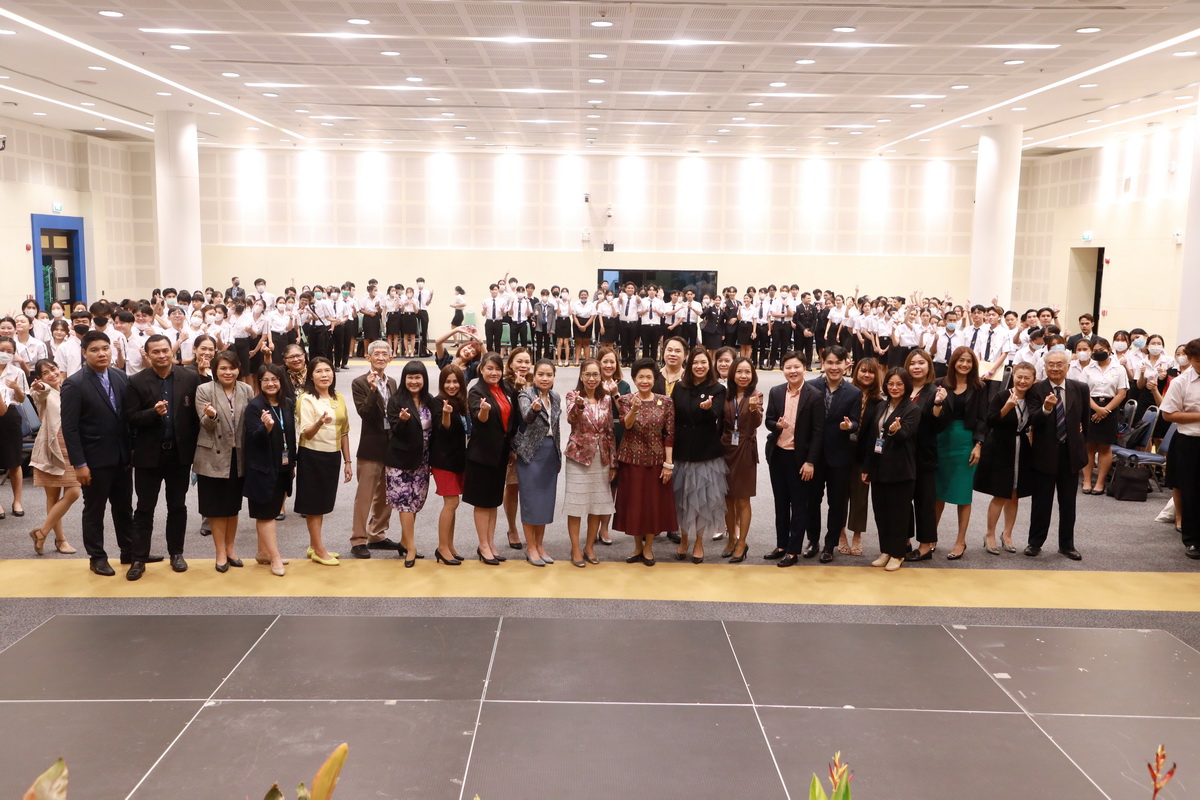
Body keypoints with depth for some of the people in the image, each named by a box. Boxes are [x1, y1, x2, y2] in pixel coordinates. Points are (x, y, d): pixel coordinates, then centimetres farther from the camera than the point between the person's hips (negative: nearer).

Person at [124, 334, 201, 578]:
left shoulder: (190, 378, -3)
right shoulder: (137, 382, -5)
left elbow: (197, 414, -1)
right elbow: (131, 418, -8)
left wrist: (195, 447, -4)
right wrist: (154, 412, -26)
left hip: (180, 454, 1)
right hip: (149, 455, -1)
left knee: (177, 506, 13)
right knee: (144, 508, 6)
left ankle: (176, 553, 25)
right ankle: (139, 558, 13)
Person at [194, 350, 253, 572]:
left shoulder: (247, 391, 1)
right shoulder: (204, 390, -7)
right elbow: (206, 425, -12)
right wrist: (211, 415, -33)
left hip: (238, 457, 3)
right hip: (214, 458, -3)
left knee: (233, 506, 15)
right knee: (217, 507, 6)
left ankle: (229, 549, 29)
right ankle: (221, 552, 18)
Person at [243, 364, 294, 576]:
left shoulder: (288, 404, 6)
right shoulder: (254, 406, -12)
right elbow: (253, 439, -17)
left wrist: (293, 462, 15)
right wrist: (266, 426, -36)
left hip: (282, 467, 6)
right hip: (262, 469, -6)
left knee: (271, 511, 14)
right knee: (266, 513, -2)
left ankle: (264, 552, 25)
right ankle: (275, 558, -1)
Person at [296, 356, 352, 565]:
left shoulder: (338, 398, 7)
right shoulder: (306, 399, -11)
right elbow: (306, 433, -19)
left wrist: (347, 461, 12)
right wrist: (320, 422, -40)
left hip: (333, 456, 6)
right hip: (312, 456, -6)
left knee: (323, 502, 13)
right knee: (313, 502, 3)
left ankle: (313, 546, 25)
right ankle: (319, 550, 11)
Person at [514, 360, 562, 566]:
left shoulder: (556, 398, 7)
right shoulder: (526, 395, -10)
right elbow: (526, 417, -31)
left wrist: (559, 456, 16)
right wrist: (534, 409, -53)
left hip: (550, 454, 6)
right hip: (530, 454, -6)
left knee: (546, 500, 11)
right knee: (531, 500, -1)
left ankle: (540, 545, 22)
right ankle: (530, 547, 9)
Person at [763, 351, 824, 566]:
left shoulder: (814, 395, -10)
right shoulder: (775, 392, 3)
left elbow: (818, 432, -10)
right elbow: (768, 421, 7)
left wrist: (810, 461, -14)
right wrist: (777, 425, -18)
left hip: (800, 457, -5)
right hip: (777, 455, 5)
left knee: (798, 505, 5)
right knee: (781, 503, 15)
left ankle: (793, 550, 13)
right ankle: (781, 545, 26)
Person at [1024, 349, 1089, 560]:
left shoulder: (1080, 389, 1)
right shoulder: (1036, 389, -7)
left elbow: (1085, 418, 14)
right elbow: (1032, 422, -18)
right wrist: (1046, 408, -36)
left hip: (1071, 453, 3)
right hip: (1045, 454, -2)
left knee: (1068, 502, 11)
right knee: (1041, 501, 7)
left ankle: (1067, 544, 22)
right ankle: (1035, 542, 19)